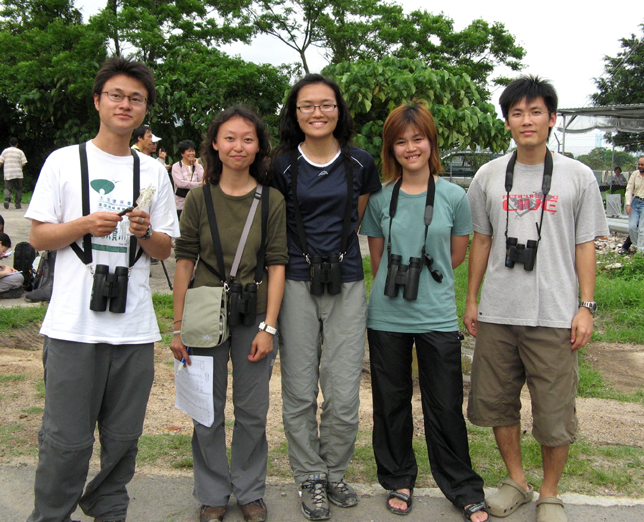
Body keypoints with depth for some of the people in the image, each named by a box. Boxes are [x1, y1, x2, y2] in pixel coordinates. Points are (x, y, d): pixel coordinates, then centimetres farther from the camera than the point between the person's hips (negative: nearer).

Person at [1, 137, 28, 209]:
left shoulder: (5, 151, 6)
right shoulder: (20, 152, 2)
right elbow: (24, 163, -4)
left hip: (8, 174, 1)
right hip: (18, 173, -1)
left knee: (8, 188, 3)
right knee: (18, 189, 11)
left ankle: (7, 198, -27)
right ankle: (18, 204, 11)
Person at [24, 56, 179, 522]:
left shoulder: (154, 172, 13)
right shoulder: (64, 161, 5)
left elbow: (165, 250, 13)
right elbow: (38, 237, 3)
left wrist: (145, 232, -9)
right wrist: (86, 225, -14)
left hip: (135, 326, 3)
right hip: (74, 324, -2)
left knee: (123, 436, 10)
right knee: (67, 438, 1)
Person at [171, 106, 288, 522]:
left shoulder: (273, 201, -1)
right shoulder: (199, 198, 0)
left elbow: (277, 265, -3)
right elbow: (184, 262, 0)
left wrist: (268, 327, -8)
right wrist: (179, 325, -3)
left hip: (254, 315, 0)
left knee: (253, 411, 9)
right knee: (208, 410, 9)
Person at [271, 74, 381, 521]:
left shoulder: (361, 164, 4)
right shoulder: (282, 166, 2)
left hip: (346, 284, 0)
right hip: (296, 283, 0)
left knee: (344, 395, 0)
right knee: (299, 391, 6)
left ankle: (334, 472, 24)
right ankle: (310, 478, 24)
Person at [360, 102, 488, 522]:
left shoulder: (454, 196, -1)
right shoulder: (380, 198, 2)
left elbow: (456, 256, 8)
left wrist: (424, 278, 6)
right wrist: (395, 284, 6)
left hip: (438, 317, -1)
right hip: (387, 316, 2)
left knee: (446, 407, 5)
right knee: (391, 402, 12)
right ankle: (398, 480, 32)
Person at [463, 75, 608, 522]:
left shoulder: (578, 176, 2)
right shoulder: (489, 176, 7)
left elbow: (585, 246, 4)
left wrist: (586, 306, -3)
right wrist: (472, 300, 11)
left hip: (555, 317, -2)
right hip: (497, 315, 3)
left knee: (555, 413, 2)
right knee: (497, 402, 11)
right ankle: (516, 481, 32)